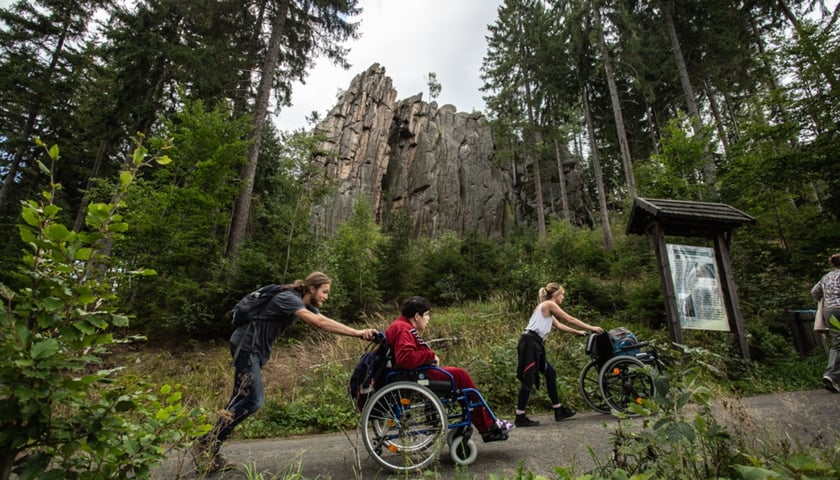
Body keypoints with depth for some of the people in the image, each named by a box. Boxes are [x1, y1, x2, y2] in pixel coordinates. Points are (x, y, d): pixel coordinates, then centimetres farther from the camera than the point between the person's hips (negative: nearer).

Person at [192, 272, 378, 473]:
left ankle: (210, 449, 22)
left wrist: (359, 333, -20)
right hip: (246, 346, -10)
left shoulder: (306, 305, 4)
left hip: (256, 349, 10)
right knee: (254, 400, -12)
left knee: (242, 399, 12)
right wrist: (357, 332, -41)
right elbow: (319, 323, -39)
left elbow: (327, 322, -7)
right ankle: (205, 444, 2)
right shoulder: (289, 298, -26)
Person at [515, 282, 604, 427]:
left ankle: (558, 411, 26)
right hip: (530, 343, -10)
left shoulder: (547, 308, 23)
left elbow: (559, 325, 30)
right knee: (528, 380, -7)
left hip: (535, 344, 10)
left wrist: (577, 332, 34)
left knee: (550, 373, 16)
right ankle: (520, 417, -1)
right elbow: (570, 320, -3)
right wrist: (592, 328, 5)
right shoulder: (549, 304, -5)